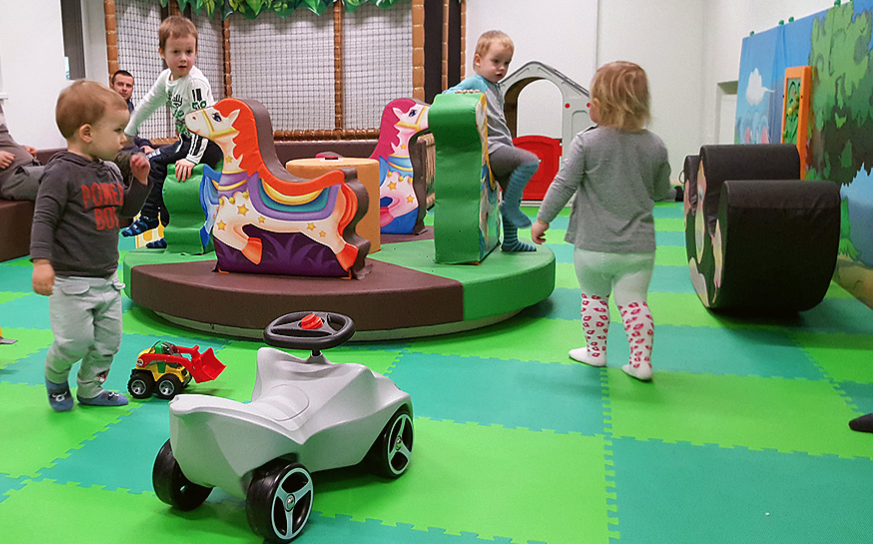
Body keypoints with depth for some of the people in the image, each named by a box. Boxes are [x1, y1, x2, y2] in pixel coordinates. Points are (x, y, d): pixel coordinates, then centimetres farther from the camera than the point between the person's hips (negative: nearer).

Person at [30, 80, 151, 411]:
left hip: (107, 277, 8)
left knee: (108, 340, 13)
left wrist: (140, 179, 5)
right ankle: (55, 378, 27)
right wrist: (42, 262, -24)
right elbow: (43, 219, -17)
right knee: (75, 341, -4)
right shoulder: (62, 172, -15)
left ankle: (90, 389, 32)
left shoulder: (110, 171, 9)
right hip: (71, 279, -7)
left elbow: (127, 208, 19)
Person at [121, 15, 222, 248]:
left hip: (209, 144, -9)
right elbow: (148, 103, 21)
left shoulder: (196, 83, -21)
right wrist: (127, 132, 26)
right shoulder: (166, 78, 6)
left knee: (154, 161, -15)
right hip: (188, 139, 9)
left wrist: (192, 158, -33)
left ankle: (150, 216, -3)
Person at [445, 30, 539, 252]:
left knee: (513, 190, 14)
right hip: (488, 149, -10)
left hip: (501, 148, 10)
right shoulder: (474, 83, -5)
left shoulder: (496, 88, 21)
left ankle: (510, 241, 26)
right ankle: (510, 206, -10)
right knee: (530, 160, -25)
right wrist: (459, 93, -31)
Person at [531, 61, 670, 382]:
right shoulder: (655, 147, -2)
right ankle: (641, 361, 9)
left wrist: (542, 219, 3)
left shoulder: (586, 142, -11)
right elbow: (662, 192, 9)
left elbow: (563, 185, -8)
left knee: (593, 297, 16)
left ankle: (595, 351, 27)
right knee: (633, 302, 9)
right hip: (638, 247, 2)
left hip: (593, 245, -2)